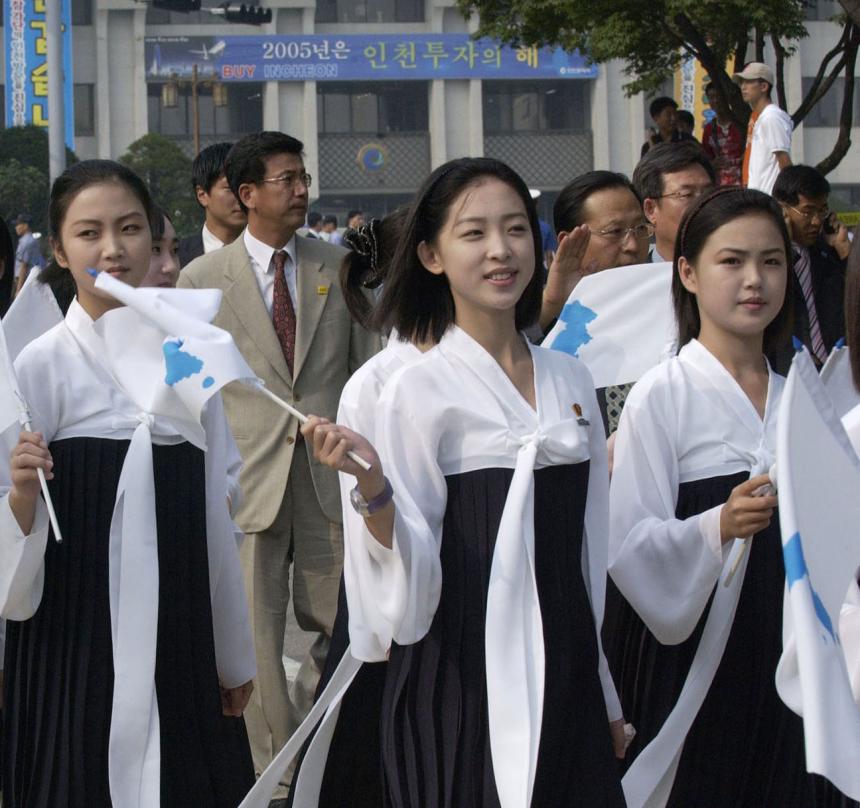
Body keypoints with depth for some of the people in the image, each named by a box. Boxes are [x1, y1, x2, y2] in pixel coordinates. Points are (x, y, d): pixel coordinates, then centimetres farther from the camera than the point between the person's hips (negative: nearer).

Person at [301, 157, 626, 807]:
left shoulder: (570, 380, 8)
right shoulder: (419, 389, -8)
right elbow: (410, 580, -10)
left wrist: (607, 696, 17)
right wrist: (372, 487, -28)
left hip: (563, 672, 5)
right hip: (464, 678, -5)